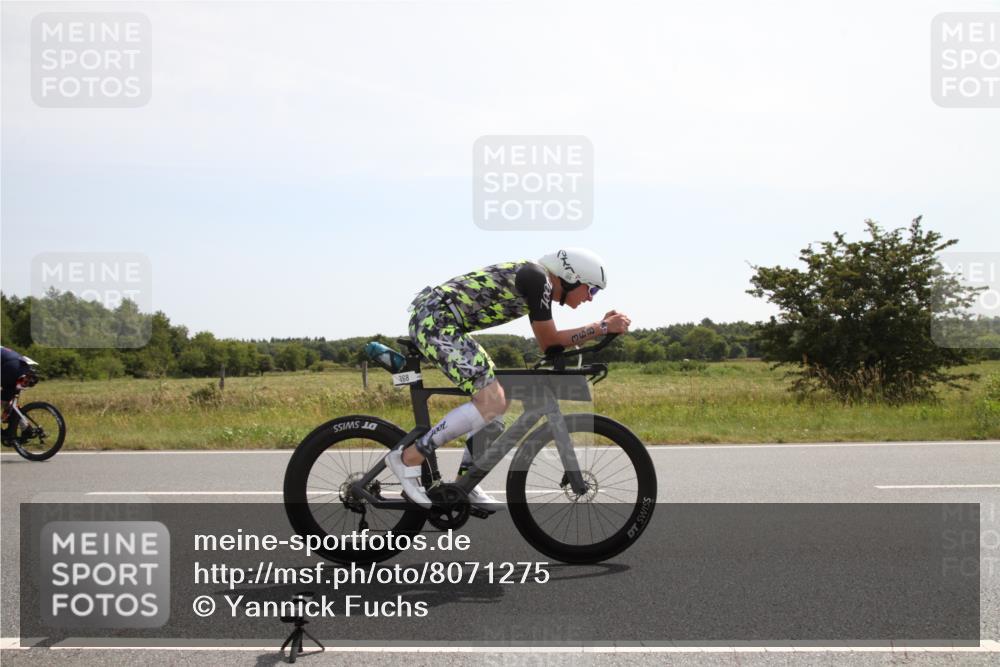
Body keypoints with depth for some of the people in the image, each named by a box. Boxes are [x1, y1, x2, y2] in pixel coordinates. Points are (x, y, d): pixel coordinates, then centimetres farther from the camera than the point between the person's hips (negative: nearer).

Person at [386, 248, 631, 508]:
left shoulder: (538, 285, 17)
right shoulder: (537, 277, -12)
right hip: (434, 319, -11)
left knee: (499, 399, 11)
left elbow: (549, 342, 19)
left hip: (432, 320, 11)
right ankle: (408, 458, -11)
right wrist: (603, 328, -6)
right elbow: (548, 341, -9)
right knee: (492, 403, -16)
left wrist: (602, 327, 13)